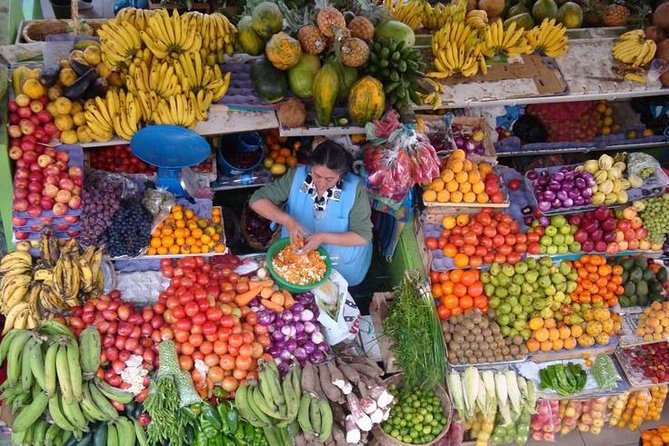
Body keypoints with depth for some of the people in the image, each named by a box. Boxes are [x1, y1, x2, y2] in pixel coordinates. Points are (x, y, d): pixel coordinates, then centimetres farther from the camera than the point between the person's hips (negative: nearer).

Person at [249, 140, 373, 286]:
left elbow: (363, 236, -19)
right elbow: (257, 200, -15)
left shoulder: (355, 189, -23)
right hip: (296, 254, 2)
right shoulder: (296, 176, -18)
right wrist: (287, 220, -32)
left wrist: (323, 237, -32)